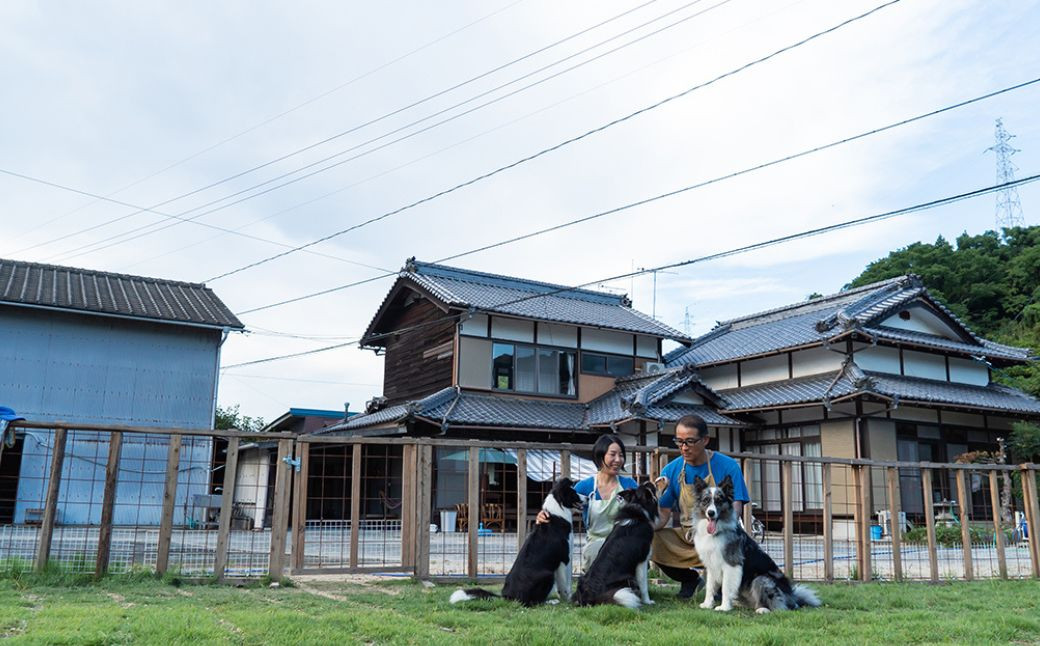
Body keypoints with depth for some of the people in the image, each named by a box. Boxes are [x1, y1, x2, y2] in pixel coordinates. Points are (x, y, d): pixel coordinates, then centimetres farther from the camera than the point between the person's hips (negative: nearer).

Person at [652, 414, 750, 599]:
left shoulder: (728, 466, -7)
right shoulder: (671, 471, 0)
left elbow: (735, 509, -14)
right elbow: (663, 515, -1)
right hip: (686, 536, 3)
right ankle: (690, 579, 8)